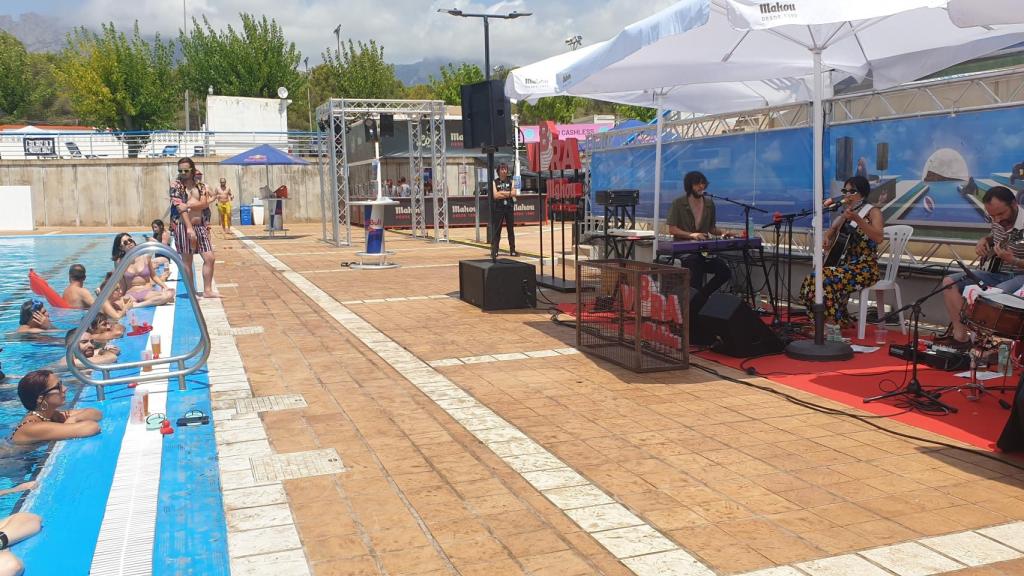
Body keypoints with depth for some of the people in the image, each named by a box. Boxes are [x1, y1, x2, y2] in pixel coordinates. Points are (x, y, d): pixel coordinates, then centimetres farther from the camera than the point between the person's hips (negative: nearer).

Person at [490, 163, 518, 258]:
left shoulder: (510, 181, 11)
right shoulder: (494, 182, 4)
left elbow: (513, 193, -4)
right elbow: (495, 195, -9)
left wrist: (502, 193, -10)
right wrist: (508, 194, -7)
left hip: (509, 207, 3)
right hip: (498, 208, -2)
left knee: (511, 230, 6)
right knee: (496, 230, -3)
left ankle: (512, 250, 11)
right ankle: (494, 251, -2)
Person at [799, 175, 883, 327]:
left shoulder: (872, 212, -6)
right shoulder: (845, 214, 15)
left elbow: (878, 238, -24)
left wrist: (857, 219, -34)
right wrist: (826, 238, 3)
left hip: (865, 268, -7)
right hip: (845, 264, 7)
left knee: (826, 280, -29)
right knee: (812, 279, -16)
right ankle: (842, 321, -3)